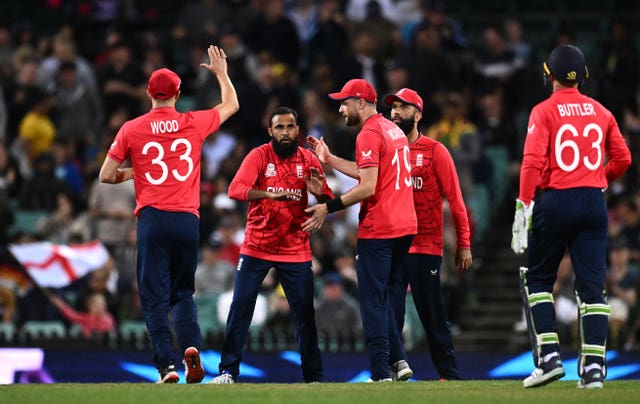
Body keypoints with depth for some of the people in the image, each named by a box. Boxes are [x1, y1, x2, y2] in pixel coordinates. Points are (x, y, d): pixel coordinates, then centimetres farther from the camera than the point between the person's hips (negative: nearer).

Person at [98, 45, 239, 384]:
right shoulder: (193, 123, 4)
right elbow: (231, 105, 23)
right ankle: (190, 344, -12)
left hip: (151, 219, -2)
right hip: (187, 219, 2)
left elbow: (106, 176, 3)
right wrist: (221, 72, 37)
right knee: (183, 292, 15)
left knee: (155, 296, 0)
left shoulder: (132, 129, 1)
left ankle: (166, 364, -14)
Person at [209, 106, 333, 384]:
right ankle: (228, 371, 0)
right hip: (256, 247, -1)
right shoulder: (259, 156, -6)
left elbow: (328, 203, 2)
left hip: (296, 250, 2)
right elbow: (235, 189, -21)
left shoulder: (308, 160, 2)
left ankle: (314, 376, 11)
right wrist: (270, 194, -36)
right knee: (240, 308, -7)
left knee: (305, 313, 1)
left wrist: (319, 193, -22)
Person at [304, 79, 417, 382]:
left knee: (373, 302, -4)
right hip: (406, 226, 9)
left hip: (378, 231, -9)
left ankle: (381, 373, -7)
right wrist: (329, 159, 26)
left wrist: (329, 208, -14)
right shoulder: (393, 130, 17)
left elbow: (368, 187, -19)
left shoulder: (369, 134, -13)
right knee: (384, 297, 19)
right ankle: (399, 359, 9)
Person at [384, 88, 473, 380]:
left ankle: (449, 374, 4)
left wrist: (464, 245, -7)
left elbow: (455, 200, -3)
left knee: (432, 316, -3)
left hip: (426, 248, -4)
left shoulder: (435, 151, -1)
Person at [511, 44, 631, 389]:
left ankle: (548, 357, -2)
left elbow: (533, 162, -14)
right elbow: (622, 158, 12)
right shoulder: (601, 112, 9)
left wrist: (523, 207, -14)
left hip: (555, 202, -4)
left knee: (537, 279, 10)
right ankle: (593, 367, -3)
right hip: (595, 203, 4)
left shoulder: (544, 111, -4)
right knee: (592, 284, 3)